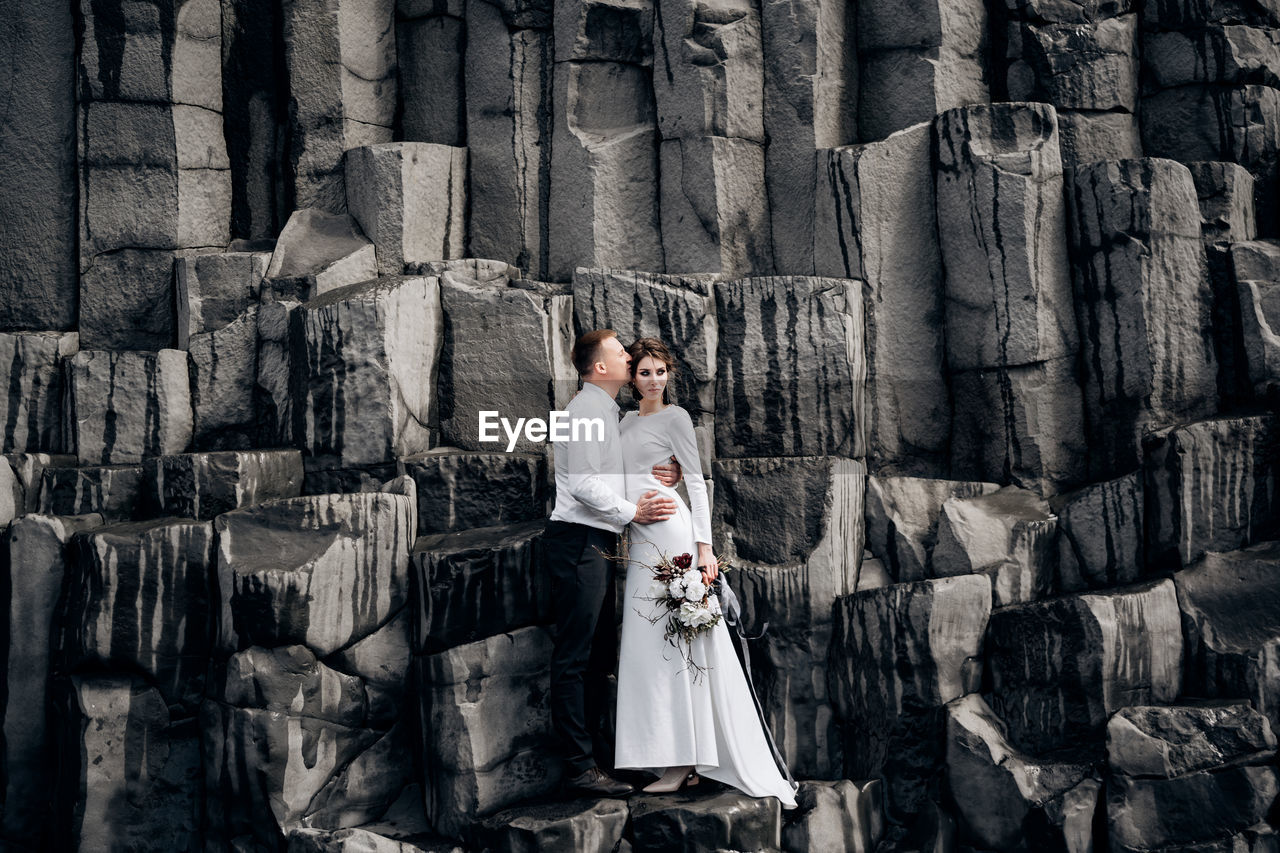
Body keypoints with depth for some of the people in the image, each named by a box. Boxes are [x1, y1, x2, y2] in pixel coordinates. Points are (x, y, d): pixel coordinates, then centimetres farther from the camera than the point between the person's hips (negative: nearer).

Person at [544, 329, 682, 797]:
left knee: (600, 653, 14)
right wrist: (631, 512, -13)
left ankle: (585, 753, 22)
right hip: (578, 541, -11)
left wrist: (652, 475, 8)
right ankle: (580, 767, -4)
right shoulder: (586, 409, -10)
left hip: (597, 543, 11)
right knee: (575, 657, -7)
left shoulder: (607, 411, 22)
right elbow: (582, 483, -18)